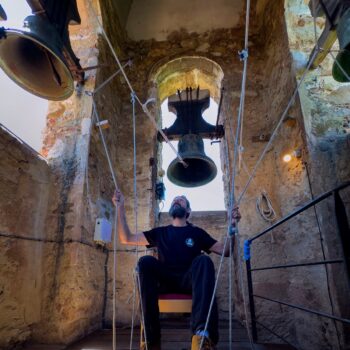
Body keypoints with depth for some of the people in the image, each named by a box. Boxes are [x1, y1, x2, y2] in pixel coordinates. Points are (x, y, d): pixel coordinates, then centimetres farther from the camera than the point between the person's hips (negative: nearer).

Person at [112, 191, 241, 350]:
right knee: (146, 261, -27)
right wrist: (120, 208, 10)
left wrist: (232, 225, -3)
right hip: (165, 281, 1)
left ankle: (203, 333, -51)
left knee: (204, 260, -30)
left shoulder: (197, 232, 18)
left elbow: (225, 251, 12)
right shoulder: (160, 232, 21)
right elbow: (126, 238, 16)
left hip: (189, 281, -1)